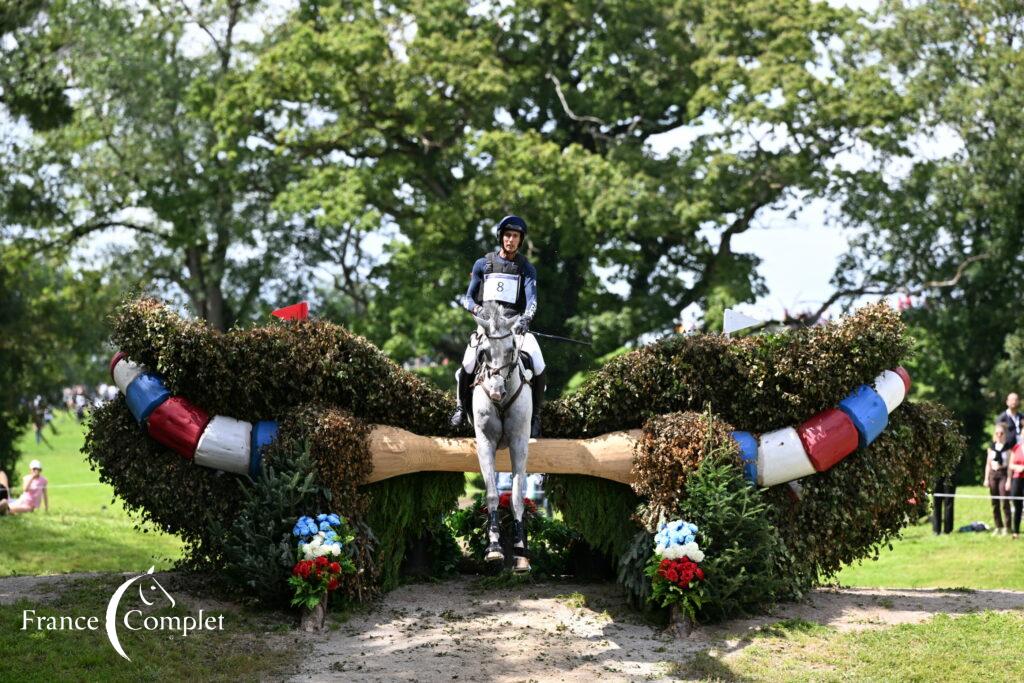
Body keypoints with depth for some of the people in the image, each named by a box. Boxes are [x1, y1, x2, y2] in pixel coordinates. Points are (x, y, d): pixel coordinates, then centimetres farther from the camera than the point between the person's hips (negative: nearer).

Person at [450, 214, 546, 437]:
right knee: (468, 364, -26)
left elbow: (532, 299, -8)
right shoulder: (483, 264, 9)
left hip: (516, 324, 0)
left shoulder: (527, 268, 7)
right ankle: (461, 405, 2)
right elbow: (468, 298, 10)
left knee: (539, 368, -22)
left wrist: (525, 318, -30)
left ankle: (535, 414, 0)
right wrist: (478, 309, -14)